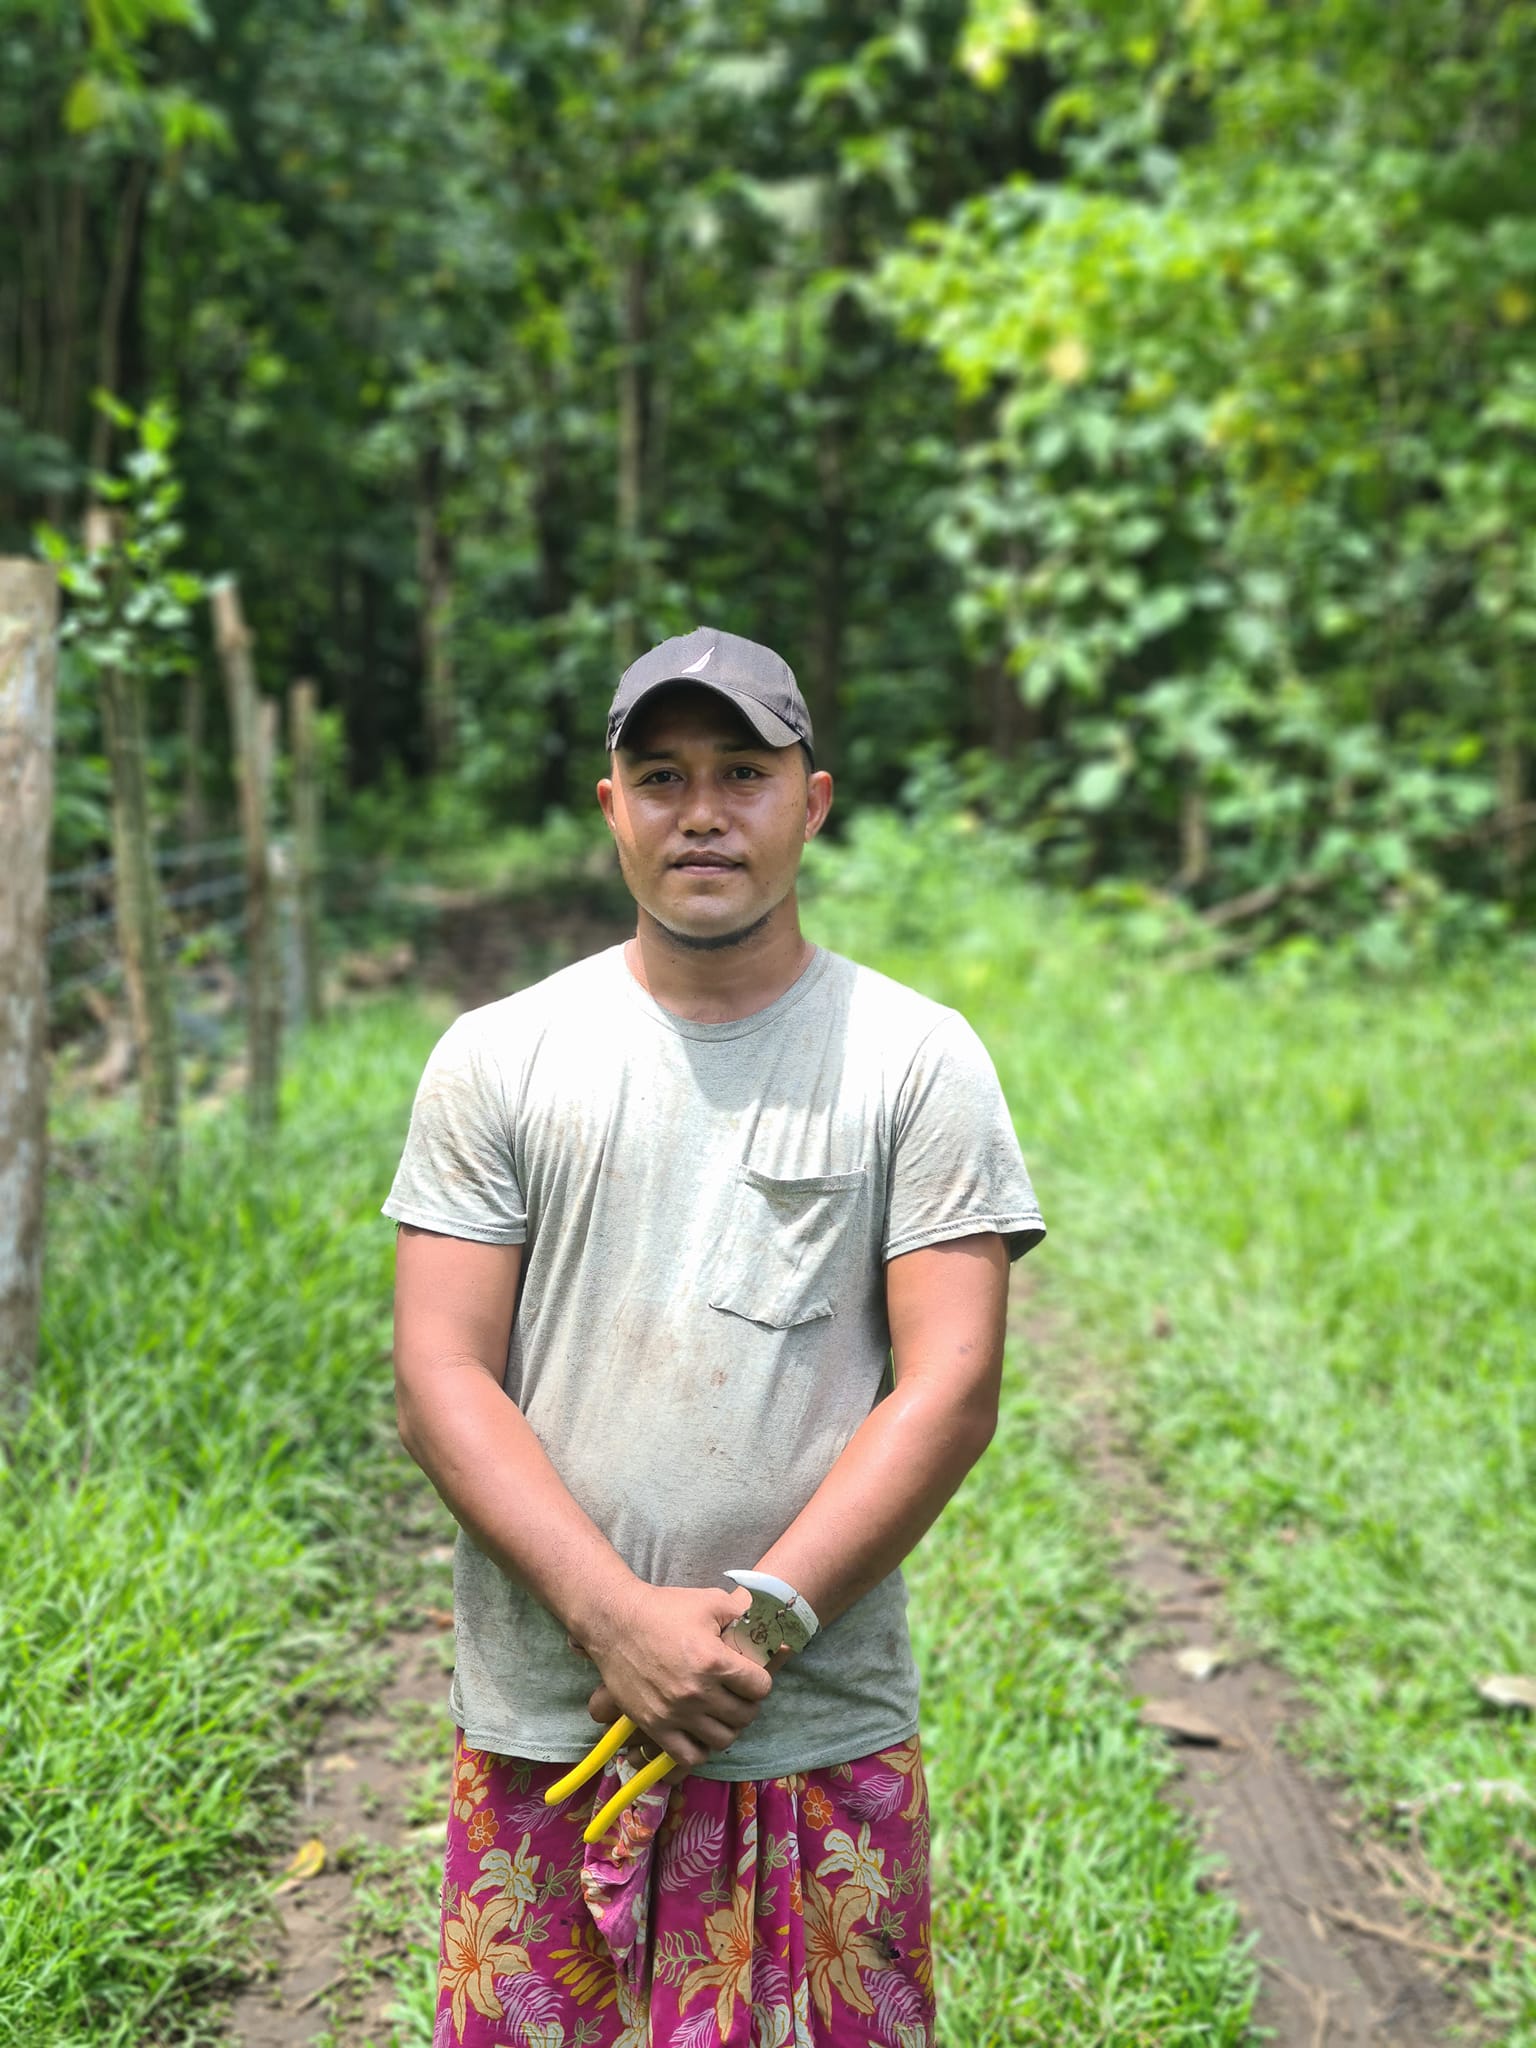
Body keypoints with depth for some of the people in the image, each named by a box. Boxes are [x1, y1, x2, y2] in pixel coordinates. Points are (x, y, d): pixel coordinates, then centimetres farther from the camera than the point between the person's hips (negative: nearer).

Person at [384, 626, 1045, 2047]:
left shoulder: (919, 1062, 0)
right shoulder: (498, 1059, 4)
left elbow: (949, 1389, -6)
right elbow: (441, 1377, -3)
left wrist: (754, 1622, -14)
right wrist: (619, 1620, -14)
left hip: (823, 1732, -1)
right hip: (543, 1722, 1)